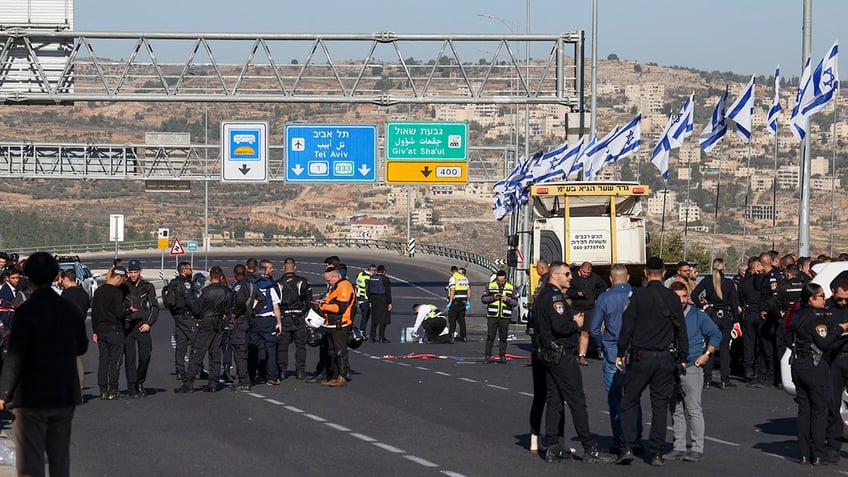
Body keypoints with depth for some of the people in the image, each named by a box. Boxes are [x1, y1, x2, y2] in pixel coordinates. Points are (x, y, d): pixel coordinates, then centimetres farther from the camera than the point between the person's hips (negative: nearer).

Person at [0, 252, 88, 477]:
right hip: (66, 395, 5)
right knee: (60, 457, 15)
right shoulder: (72, 310, 4)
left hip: (32, 396, -5)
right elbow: (81, 347, 16)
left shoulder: (26, 311, -14)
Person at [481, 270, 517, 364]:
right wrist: (492, 297, -13)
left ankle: (502, 356, 11)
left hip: (505, 317, 1)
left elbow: (515, 302, 6)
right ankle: (487, 356, 1)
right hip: (492, 316, -1)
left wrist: (507, 299, -13)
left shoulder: (511, 288, 8)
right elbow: (483, 299, 4)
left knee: (503, 338, 4)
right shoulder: (490, 286, 5)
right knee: (490, 337, -4)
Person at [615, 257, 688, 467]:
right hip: (665, 359, 2)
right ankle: (657, 454, 6)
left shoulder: (638, 295, -6)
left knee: (630, 402, 8)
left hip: (641, 357, -2)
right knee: (660, 406, 7)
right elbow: (681, 329, 5)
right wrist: (682, 357, 13)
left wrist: (621, 353, 3)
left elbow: (627, 325, -5)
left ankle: (627, 447, -2)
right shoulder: (673, 298, 2)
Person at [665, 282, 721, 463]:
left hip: (691, 368, -4)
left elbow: (715, 334, 6)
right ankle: (679, 448, 15)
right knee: (676, 411, 9)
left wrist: (707, 354, -3)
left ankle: (697, 449, -4)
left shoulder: (697, 315, 0)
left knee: (693, 410, -7)